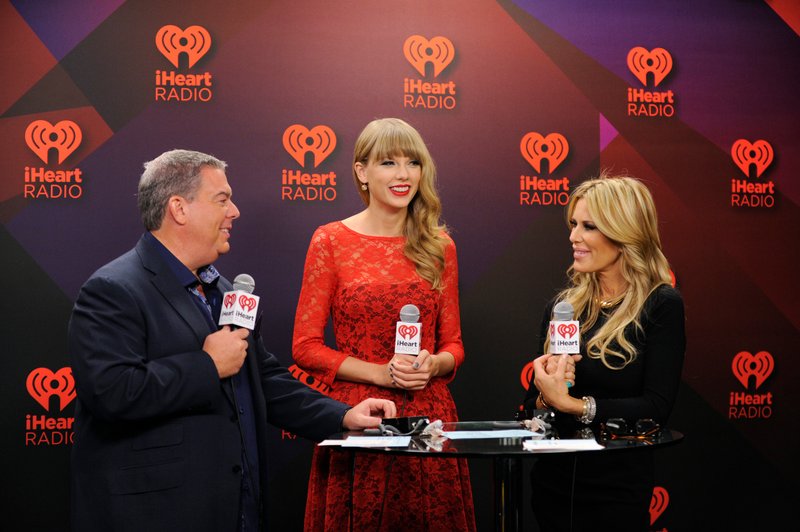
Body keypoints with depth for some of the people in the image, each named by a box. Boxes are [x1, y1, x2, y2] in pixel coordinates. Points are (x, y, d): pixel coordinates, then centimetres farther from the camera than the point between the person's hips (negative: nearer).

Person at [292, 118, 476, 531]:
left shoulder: (438, 246, 8)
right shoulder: (331, 241, -1)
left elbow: (453, 344, 12)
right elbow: (306, 347, -2)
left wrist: (433, 364, -10)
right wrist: (381, 373, -13)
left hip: (428, 414, 3)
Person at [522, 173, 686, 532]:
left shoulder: (661, 305, -8)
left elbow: (657, 407, -15)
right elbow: (532, 402, 8)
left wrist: (573, 405, -22)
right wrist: (547, 396, -14)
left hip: (618, 490, -4)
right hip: (553, 484, 4)